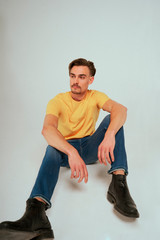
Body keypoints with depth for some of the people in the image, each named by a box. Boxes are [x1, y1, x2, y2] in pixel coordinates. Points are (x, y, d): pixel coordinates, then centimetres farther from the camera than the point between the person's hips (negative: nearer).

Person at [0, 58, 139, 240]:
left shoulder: (95, 97, -4)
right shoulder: (58, 101, -10)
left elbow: (120, 109, -25)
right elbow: (47, 129, -31)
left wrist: (110, 134, -47)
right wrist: (71, 152, -48)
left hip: (91, 148, 2)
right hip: (65, 148, -1)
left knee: (113, 119, -21)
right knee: (52, 149, -35)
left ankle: (118, 182, -38)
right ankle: (36, 212, -58)